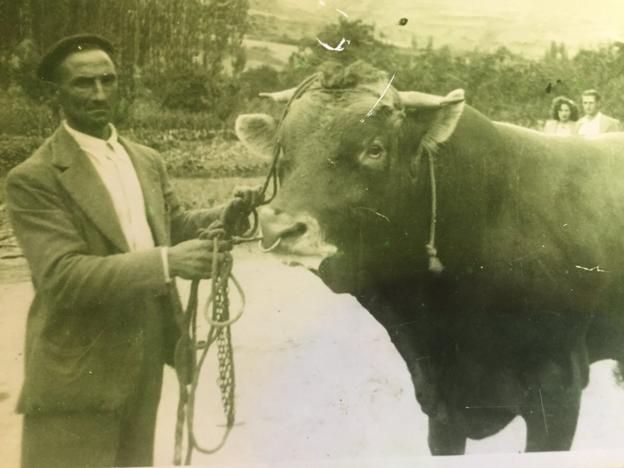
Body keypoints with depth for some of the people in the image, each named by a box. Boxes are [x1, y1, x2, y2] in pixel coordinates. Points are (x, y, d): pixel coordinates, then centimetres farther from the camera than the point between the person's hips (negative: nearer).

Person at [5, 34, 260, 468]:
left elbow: (174, 224, 13)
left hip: (145, 360, 7)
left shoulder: (148, 160, 7)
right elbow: (62, 276, -24)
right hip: (79, 371, -6)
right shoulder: (34, 178, -16)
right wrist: (166, 262, -35)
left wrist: (225, 215, -8)